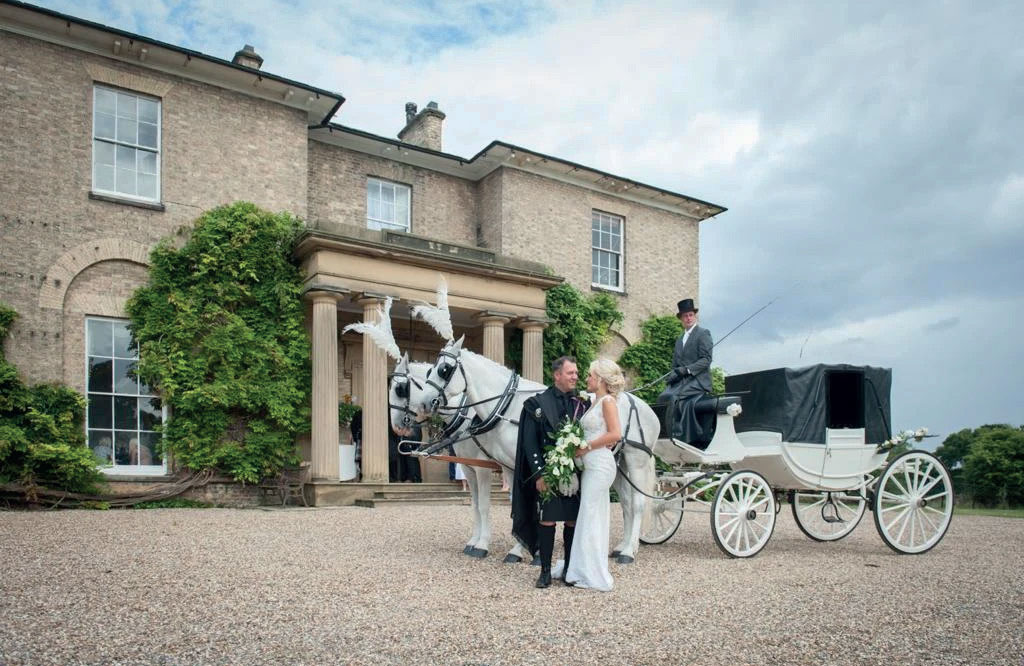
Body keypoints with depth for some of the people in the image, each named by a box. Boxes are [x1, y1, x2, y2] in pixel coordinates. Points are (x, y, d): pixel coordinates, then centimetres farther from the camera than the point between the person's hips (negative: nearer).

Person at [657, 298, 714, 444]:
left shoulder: (703, 333, 2)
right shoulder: (679, 340, 24)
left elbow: (706, 360, -8)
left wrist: (686, 370, -18)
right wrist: (674, 375, 0)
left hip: (698, 380, -6)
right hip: (681, 382, 6)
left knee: (674, 398, -28)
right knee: (663, 397, -18)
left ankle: (681, 437, -20)